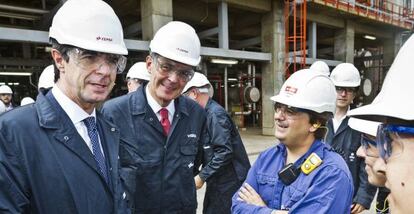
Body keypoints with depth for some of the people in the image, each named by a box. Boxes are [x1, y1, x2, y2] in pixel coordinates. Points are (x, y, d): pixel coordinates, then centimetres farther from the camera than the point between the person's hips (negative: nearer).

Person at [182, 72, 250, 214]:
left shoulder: (215, 113, -18)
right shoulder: (206, 113, 8)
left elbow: (224, 152, -24)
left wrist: (202, 176, -18)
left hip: (228, 181, -8)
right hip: (219, 180, 8)